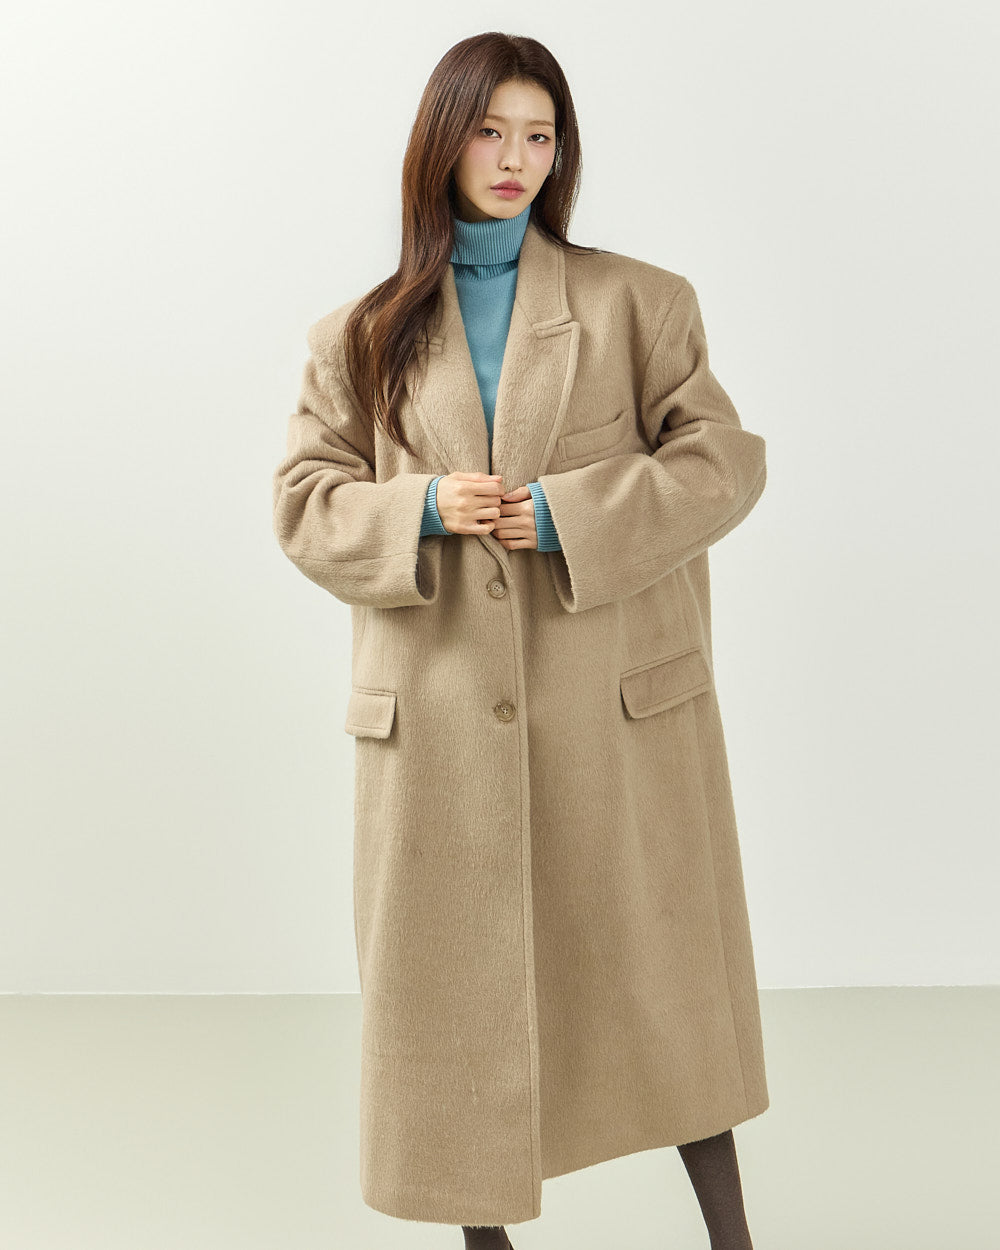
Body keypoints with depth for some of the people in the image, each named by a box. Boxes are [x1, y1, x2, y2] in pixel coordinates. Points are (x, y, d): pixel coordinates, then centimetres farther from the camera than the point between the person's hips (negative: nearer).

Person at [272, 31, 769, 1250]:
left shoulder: (636, 301, 6)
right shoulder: (363, 334, 10)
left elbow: (723, 458, 0)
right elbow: (303, 500, 7)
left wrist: (566, 513, -13)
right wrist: (424, 507, -12)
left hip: (615, 705, -1)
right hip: (440, 720, 1)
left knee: (658, 966, 6)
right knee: (457, 989, 7)